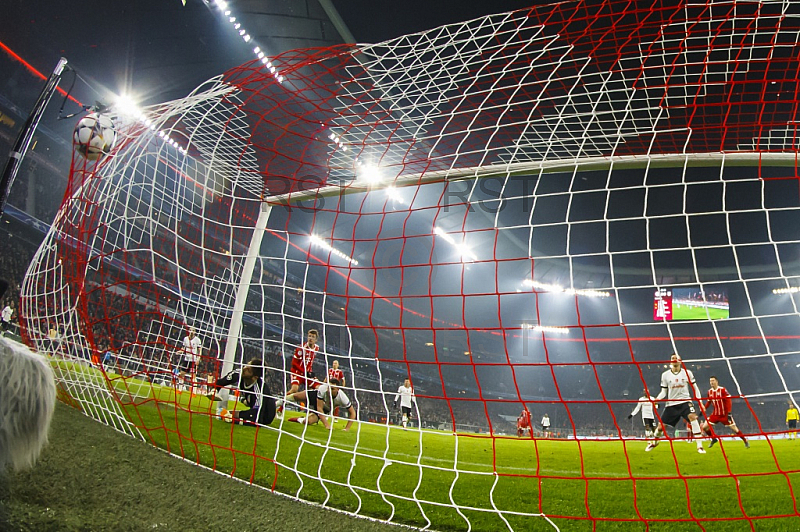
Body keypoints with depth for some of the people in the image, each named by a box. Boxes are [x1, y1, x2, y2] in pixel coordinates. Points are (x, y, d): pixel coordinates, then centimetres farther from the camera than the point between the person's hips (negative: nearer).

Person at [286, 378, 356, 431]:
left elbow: (352, 412, -26)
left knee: (307, 422, -17)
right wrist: (327, 425, -41)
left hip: (325, 409, 0)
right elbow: (319, 408, -35)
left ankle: (299, 420, 22)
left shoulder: (342, 398, -39)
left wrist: (347, 428, -32)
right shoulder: (323, 389, -41)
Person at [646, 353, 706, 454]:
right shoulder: (665, 375, 0)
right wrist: (657, 399, -14)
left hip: (685, 401, -1)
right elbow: (663, 392, 4)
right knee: (661, 425, 2)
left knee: (693, 417, -30)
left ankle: (700, 446, -22)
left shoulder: (687, 373, -1)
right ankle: (654, 442, 31)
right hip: (671, 404, 1)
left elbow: (695, 388, 7)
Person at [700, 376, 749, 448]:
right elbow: (708, 402, 15)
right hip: (715, 414, 5)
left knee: (734, 429, -4)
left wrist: (729, 413, -21)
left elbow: (728, 401, -15)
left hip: (725, 414, -4)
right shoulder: (709, 391, 3)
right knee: (704, 427, -4)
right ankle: (713, 439, 19)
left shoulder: (722, 389, -13)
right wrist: (704, 409, 4)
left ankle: (745, 441, 22)